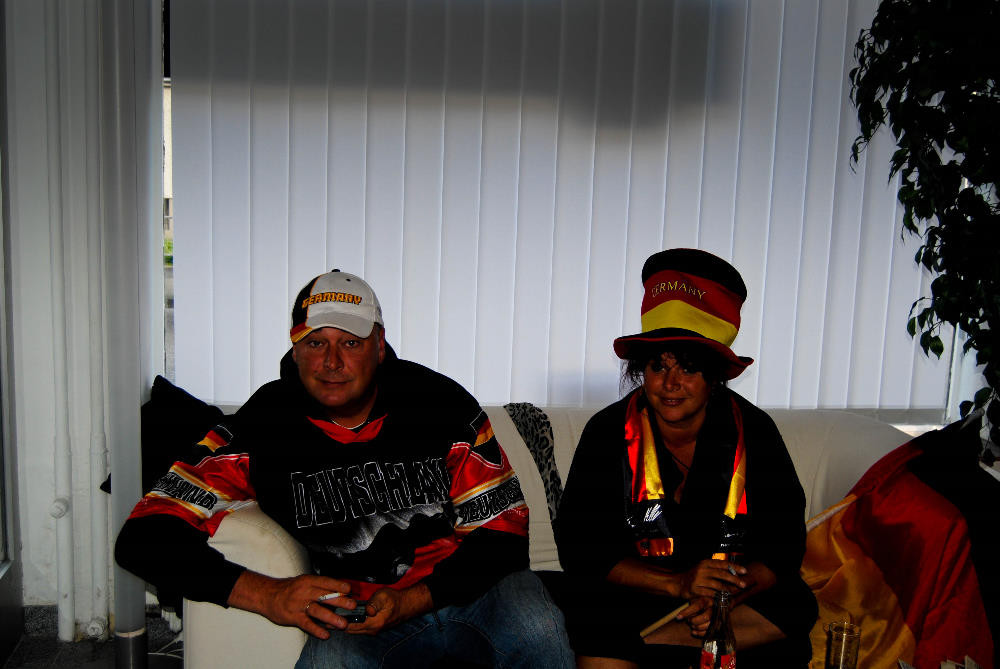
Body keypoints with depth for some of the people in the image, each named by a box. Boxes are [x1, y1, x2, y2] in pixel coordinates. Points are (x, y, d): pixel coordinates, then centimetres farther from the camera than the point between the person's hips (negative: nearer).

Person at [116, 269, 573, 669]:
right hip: (359, 606, 0)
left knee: (536, 629, -31)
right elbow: (143, 539, -13)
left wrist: (411, 602, -21)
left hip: (473, 586, 1)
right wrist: (268, 595, -26)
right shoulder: (261, 429, -8)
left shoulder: (443, 404, -8)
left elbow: (504, 534, -5)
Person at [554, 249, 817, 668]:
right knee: (595, 619, -33)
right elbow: (579, 547, -12)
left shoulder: (754, 432, -5)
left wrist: (725, 595, -26)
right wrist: (677, 583, -25)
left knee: (796, 608, -27)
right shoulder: (609, 431, -8)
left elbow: (784, 544, -5)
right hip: (635, 594, -3)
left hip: (738, 596, 3)